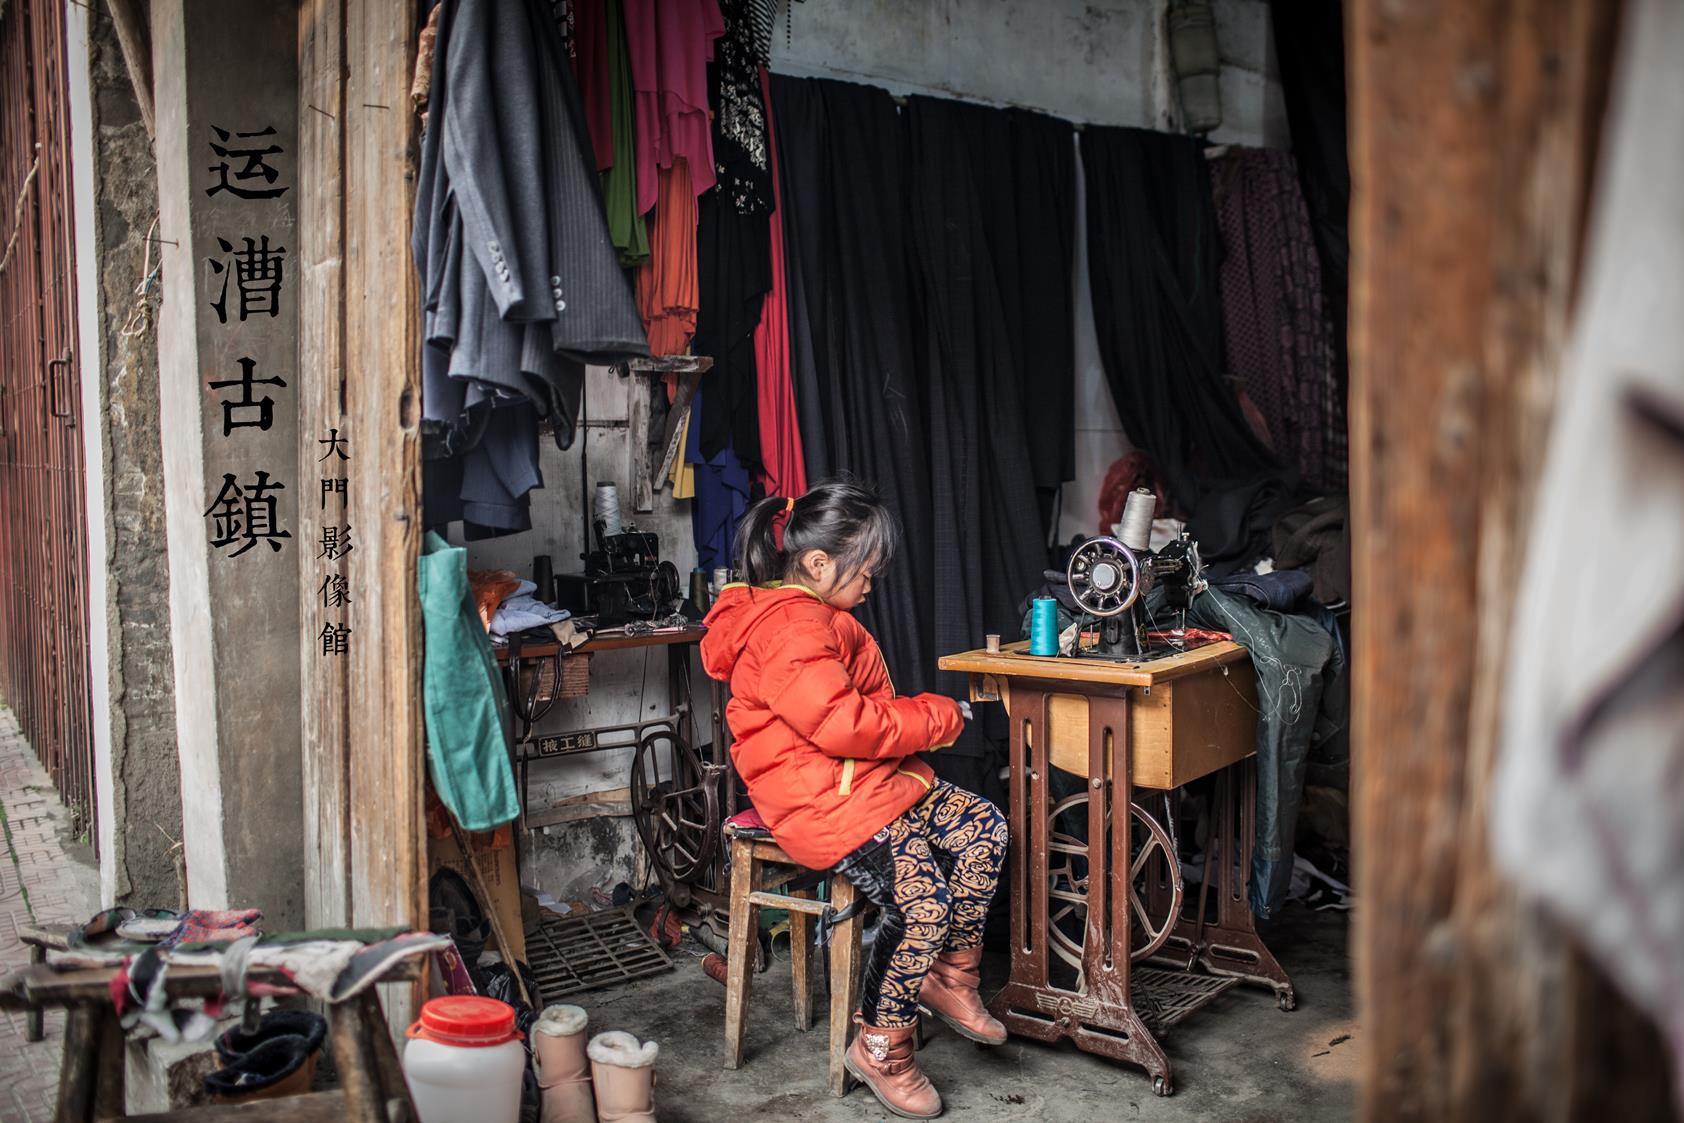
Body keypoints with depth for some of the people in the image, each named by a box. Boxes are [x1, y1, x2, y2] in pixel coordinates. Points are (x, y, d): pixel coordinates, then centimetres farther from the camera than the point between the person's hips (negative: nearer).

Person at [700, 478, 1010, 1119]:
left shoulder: (823, 618, 18)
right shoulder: (788, 628, -18)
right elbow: (844, 725, -24)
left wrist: (920, 717, 6)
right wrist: (936, 718, -11)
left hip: (874, 780, 11)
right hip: (821, 802, -11)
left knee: (984, 828, 0)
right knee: (924, 899, -23)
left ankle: (949, 979, 14)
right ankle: (881, 1048, -2)